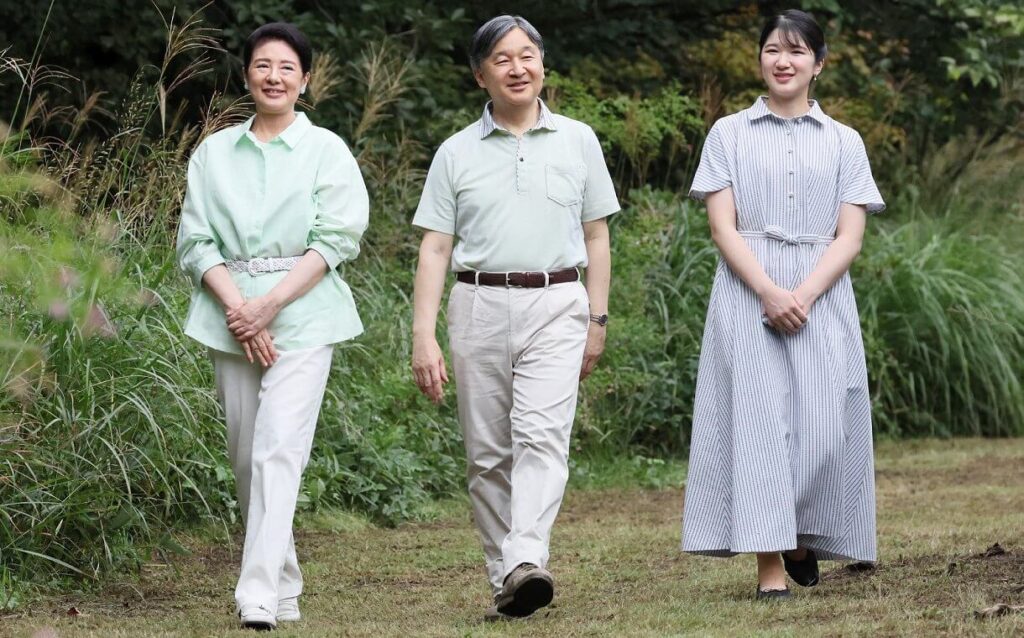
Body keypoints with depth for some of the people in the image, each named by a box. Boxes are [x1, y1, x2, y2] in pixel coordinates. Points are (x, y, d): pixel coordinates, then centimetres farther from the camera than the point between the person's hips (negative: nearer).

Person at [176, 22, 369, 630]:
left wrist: (270, 304, -14)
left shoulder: (326, 150, 3)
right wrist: (236, 306, -11)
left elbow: (334, 240, -5)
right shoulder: (213, 153, 11)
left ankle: (260, 593, -22)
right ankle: (285, 582, 17)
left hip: (302, 314, -4)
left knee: (279, 450, -16)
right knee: (247, 457, 5)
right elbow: (195, 240, 5)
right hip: (230, 314, 4)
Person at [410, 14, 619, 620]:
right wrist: (424, 336, -3)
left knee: (542, 435, -18)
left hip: (556, 306, -1)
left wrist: (597, 320, 7)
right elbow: (435, 248, 5)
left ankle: (526, 564, -31)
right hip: (480, 308, 1)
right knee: (488, 454, 3)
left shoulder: (578, 141, 10)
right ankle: (504, 580, 10)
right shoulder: (457, 153, 8)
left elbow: (596, 235, 13)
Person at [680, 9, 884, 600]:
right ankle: (770, 568, -8)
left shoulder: (844, 142, 11)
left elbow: (851, 236, 3)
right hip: (748, 294, -1)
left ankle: (801, 536, 21)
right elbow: (723, 226, -1)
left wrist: (803, 296, -13)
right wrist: (770, 293, -15)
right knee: (758, 421, -8)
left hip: (822, 297, 1)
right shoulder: (730, 134, 8)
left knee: (823, 427, -5)